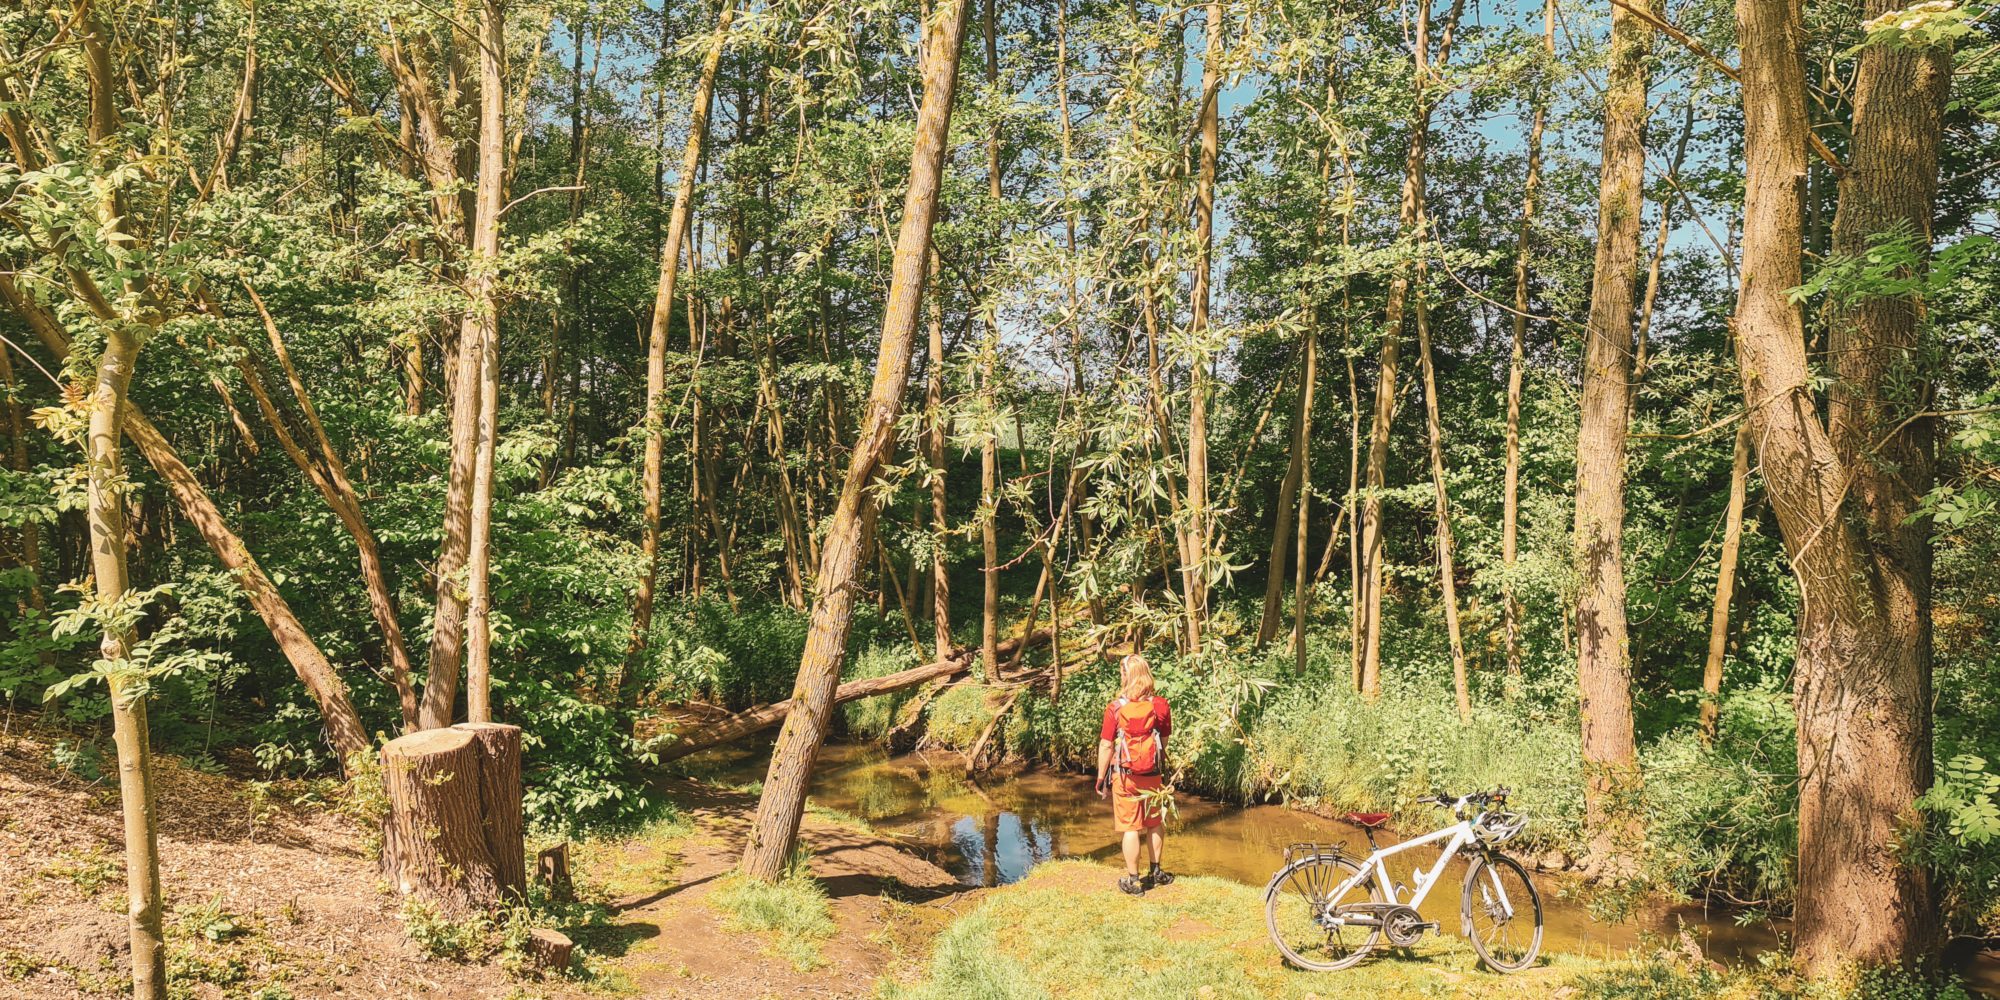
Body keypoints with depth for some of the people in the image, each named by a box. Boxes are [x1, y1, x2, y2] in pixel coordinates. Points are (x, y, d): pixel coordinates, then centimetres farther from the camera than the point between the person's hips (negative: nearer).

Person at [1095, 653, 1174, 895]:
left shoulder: (1116, 708, -14)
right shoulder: (1160, 705, -5)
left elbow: (1106, 747, -11)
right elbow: (1164, 741, 2)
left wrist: (1101, 779, -1)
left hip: (1125, 775, -3)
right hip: (1152, 775, 3)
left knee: (1131, 828, 4)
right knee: (1154, 824, 19)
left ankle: (1133, 881, 11)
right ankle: (1156, 872, 33)